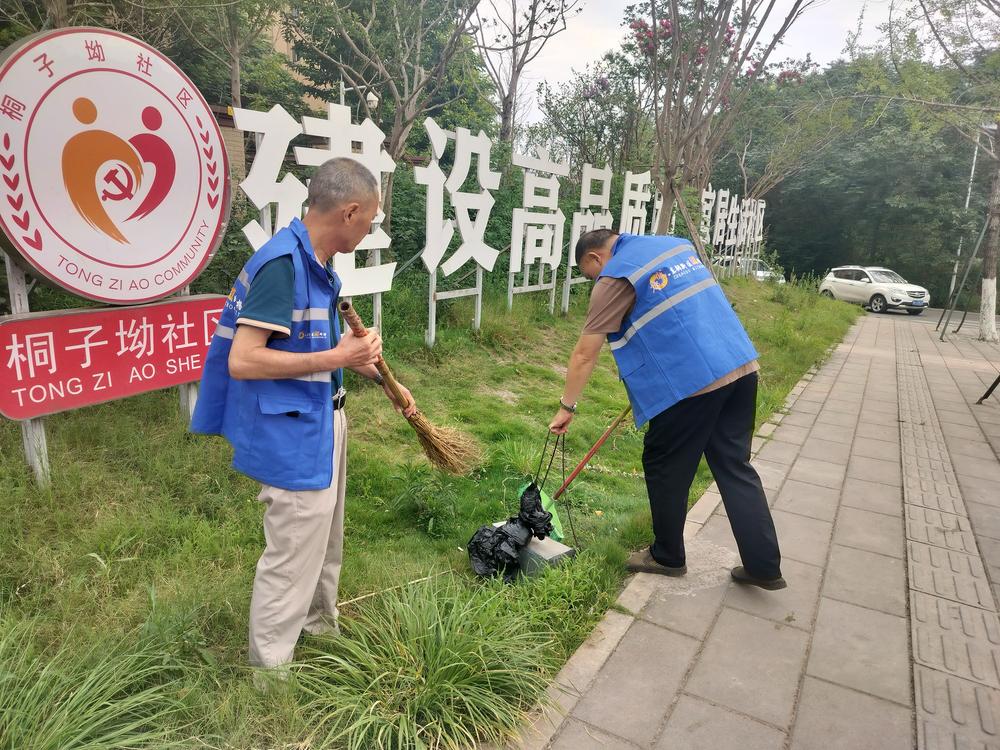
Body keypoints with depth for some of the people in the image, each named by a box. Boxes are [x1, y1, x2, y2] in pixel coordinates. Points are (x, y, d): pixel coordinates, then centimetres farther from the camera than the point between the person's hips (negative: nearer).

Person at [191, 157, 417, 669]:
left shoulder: (315, 262, 6)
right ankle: (268, 673, 23)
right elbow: (242, 361, -26)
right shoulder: (281, 262, -23)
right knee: (292, 558, 3)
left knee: (324, 542, 24)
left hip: (322, 422, 10)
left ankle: (321, 628, 46)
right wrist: (337, 358, -24)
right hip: (292, 435, -10)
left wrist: (385, 381, 20)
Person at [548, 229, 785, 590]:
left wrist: (566, 407, 6)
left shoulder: (616, 277, -5)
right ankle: (764, 565, 19)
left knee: (665, 468, 11)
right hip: (741, 365, 8)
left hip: (690, 380, -8)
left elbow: (585, 353, -3)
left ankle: (667, 556, 28)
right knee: (735, 467, 15)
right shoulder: (675, 244, 18)